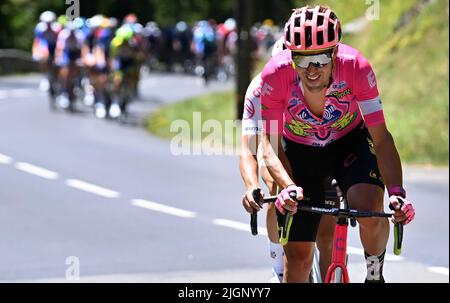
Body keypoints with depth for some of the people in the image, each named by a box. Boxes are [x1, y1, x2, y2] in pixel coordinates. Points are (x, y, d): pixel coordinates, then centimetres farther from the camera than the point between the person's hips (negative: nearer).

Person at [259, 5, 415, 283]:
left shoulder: (355, 67, -32)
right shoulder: (275, 75, -32)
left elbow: (381, 137, -29)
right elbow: (271, 145, -26)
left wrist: (397, 191, -43)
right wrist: (288, 187, -45)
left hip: (350, 142, -1)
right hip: (300, 151, 1)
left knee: (370, 211, -30)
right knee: (298, 256, -2)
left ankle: (375, 274, 0)